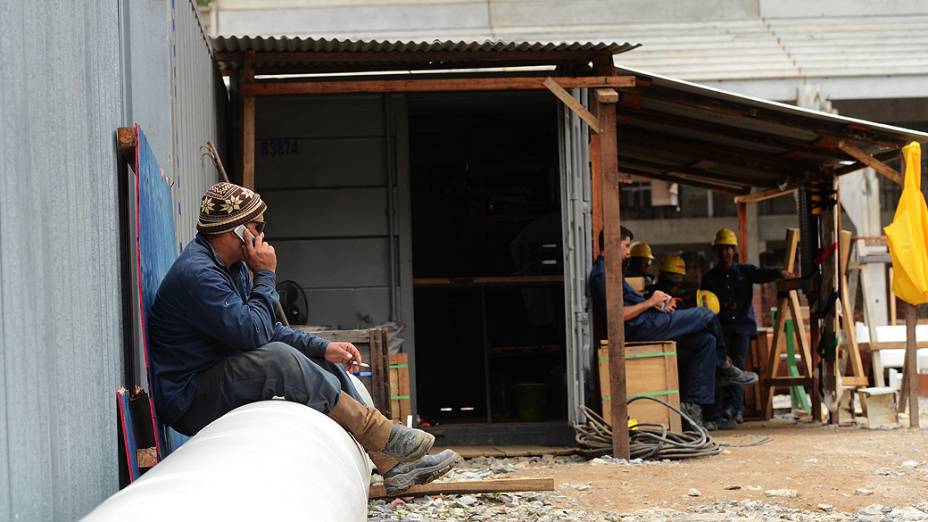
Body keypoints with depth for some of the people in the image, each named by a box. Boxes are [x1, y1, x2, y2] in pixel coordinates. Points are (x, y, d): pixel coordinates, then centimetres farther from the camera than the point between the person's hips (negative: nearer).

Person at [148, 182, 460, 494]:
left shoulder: (232, 266, 12)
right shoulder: (196, 273, -22)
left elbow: (268, 329, 13)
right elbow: (253, 334, -27)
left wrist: (323, 347, 1)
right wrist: (265, 275, -15)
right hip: (190, 402, -10)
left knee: (324, 363, 6)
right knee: (278, 357, -31)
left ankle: (394, 467, 0)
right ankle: (384, 436, -22)